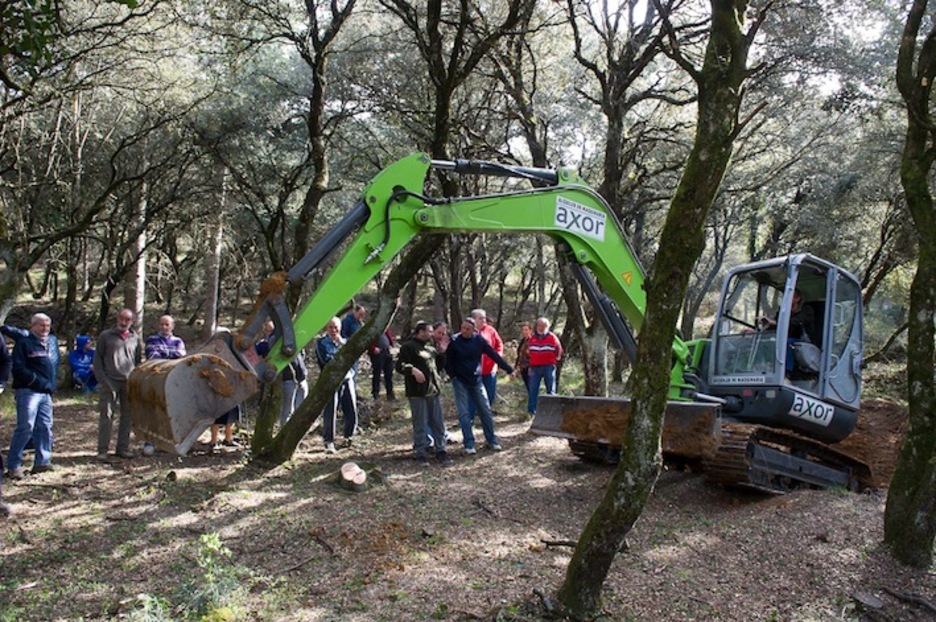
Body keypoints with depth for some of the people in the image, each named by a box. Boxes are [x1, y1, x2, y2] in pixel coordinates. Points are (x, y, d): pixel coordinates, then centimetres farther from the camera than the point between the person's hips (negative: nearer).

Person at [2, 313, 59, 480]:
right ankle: (13, 465, -4)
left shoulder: (53, 341, 16)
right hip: (28, 391, -7)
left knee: (45, 427, 7)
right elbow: (18, 367, -12)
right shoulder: (24, 342, -4)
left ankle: (42, 462, 14)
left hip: (46, 392, 7)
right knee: (25, 427, -10)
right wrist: (35, 379, -17)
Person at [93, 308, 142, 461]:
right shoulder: (106, 336, 4)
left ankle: (123, 448, 16)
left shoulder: (135, 338, 11)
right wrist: (102, 379, -4)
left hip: (129, 382, 3)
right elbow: (97, 358, 5)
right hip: (110, 381, -3)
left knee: (127, 415, 7)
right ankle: (102, 450, 0)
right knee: (106, 415, -5)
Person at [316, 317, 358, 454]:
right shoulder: (321, 342, 1)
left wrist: (342, 343, -12)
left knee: (352, 411, 6)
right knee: (330, 412, -9)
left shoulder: (345, 341, 15)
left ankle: (348, 437, 26)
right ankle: (329, 442, 0)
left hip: (347, 379, 4)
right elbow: (325, 359, -16)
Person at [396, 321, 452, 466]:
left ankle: (440, 451, 18)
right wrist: (413, 370, -33)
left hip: (434, 390, 7)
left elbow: (438, 364, 28)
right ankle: (420, 454, 10)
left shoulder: (431, 347, 18)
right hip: (417, 393, -7)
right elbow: (400, 365, -16)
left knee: (438, 423, 9)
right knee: (420, 425, 0)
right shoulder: (408, 347, -7)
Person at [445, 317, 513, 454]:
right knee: (464, 413, -4)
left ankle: (492, 440, 18)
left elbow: (494, 355, -3)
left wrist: (509, 369, -2)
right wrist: (453, 376, -11)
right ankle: (469, 444, 2)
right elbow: (447, 361, -3)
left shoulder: (479, 340, -5)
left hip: (476, 381, 3)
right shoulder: (454, 341, -10)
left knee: (486, 411, 6)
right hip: (460, 382, -3)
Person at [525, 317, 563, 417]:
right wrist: (530, 365, 17)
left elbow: (559, 350, 5)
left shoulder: (552, 337, -3)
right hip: (535, 367, 3)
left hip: (548, 367, -3)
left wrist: (554, 360, 6)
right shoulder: (532, 337, 8)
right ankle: (531, 411, 3)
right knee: (532, 390, 0)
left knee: (550, 390, 3)